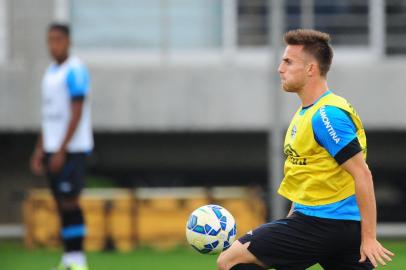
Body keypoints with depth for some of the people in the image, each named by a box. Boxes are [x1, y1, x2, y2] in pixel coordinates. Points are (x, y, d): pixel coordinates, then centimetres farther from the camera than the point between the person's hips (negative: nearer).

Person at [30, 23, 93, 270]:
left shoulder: (75, 71, -10)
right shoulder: (51, 72, 17)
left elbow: (77, 113, -15)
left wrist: (61, 151, -18)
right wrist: (40, 151, 18)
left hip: (72, 148, -8)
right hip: (53, 148, 8)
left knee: (70, 202, -10)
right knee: (62, 204, 7)